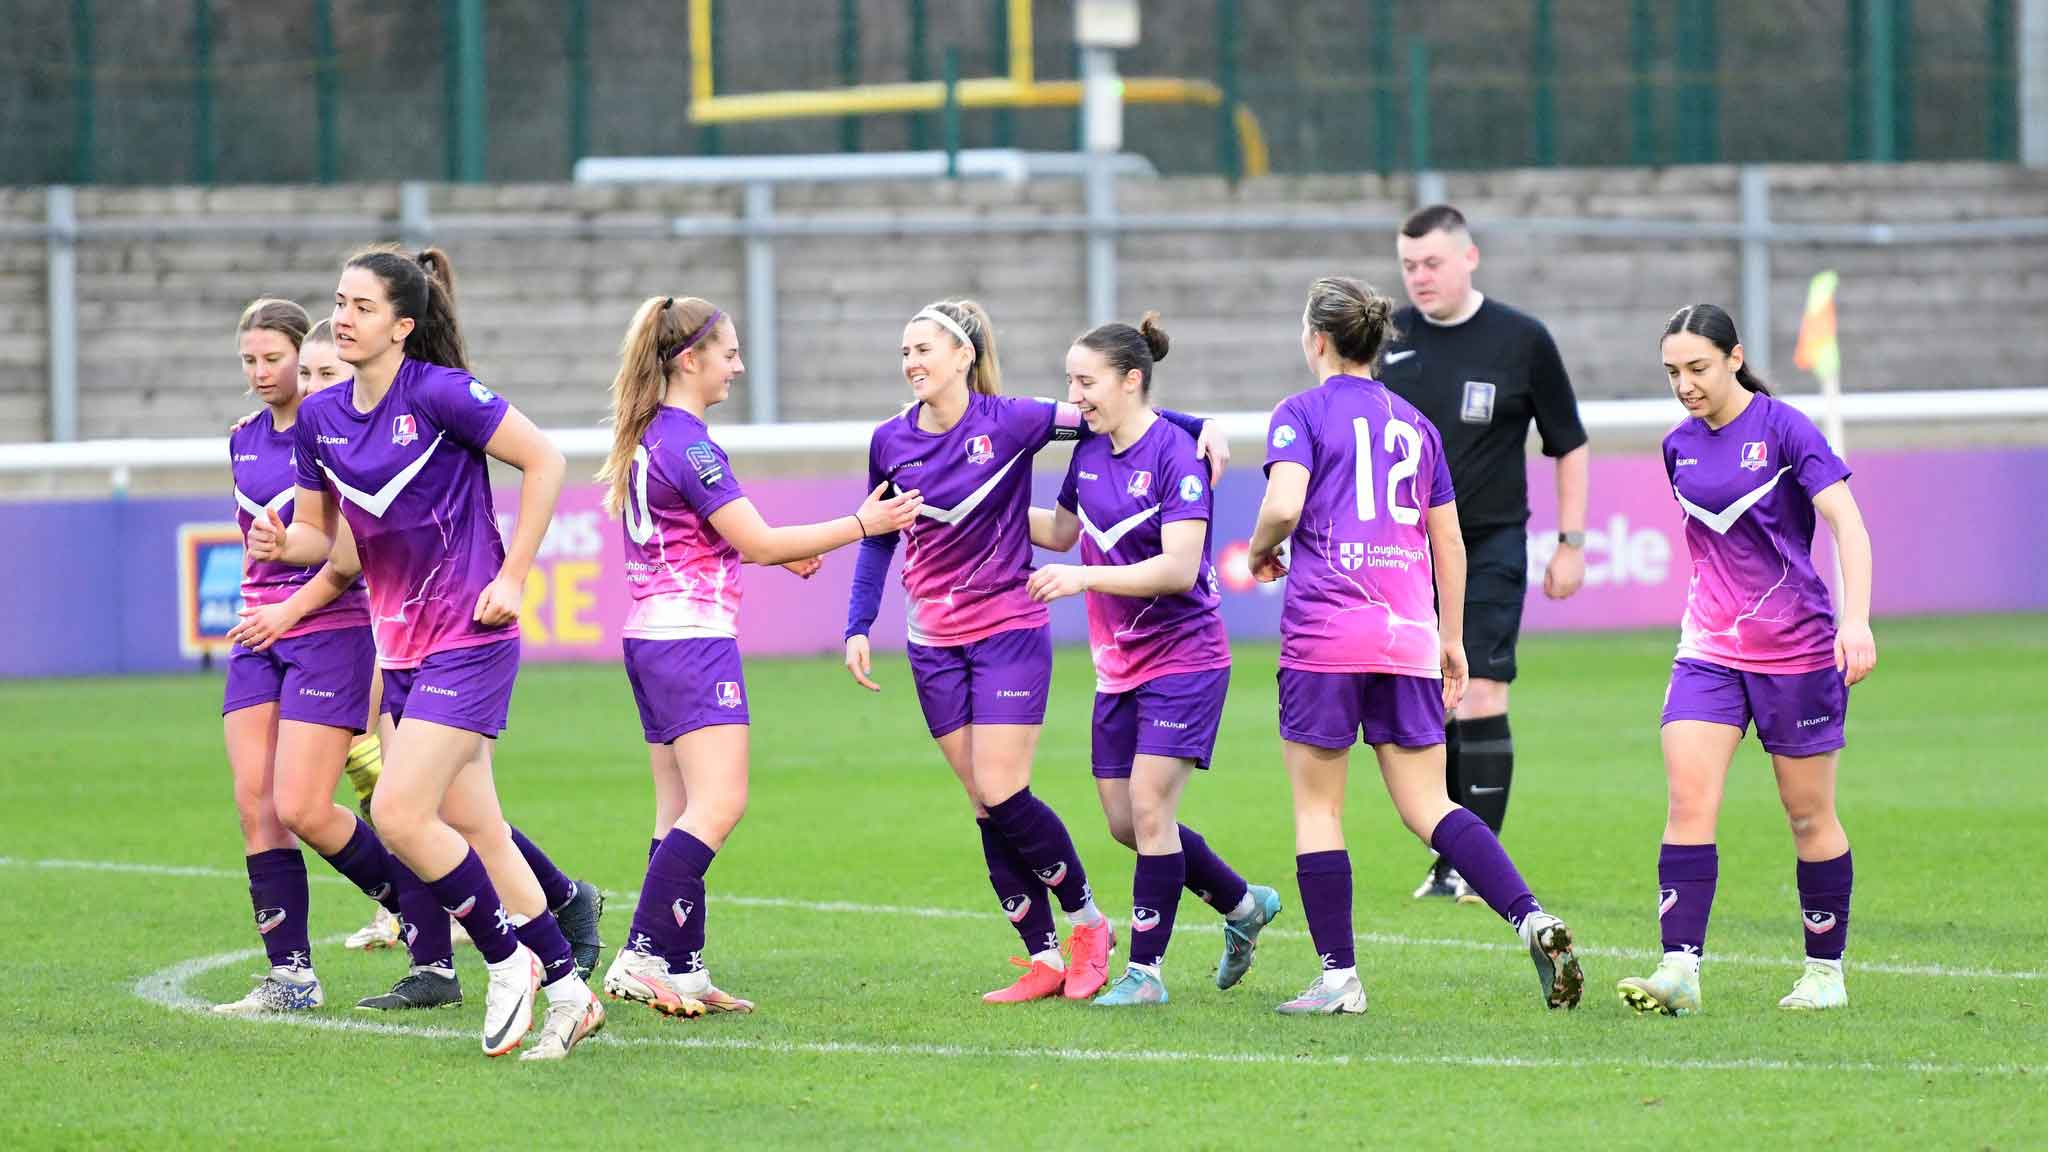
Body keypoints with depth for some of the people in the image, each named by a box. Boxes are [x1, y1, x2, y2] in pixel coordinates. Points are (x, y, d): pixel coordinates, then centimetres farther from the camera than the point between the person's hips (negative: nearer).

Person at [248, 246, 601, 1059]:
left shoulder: (440, 393, -15)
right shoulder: (321, 417, 6)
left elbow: (544, 461, -12)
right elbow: (322, 529, 16)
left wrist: (513, 578, -14)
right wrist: (281, 544, -7)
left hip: (468, 638, -8)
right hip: (400, 646, 8)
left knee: (400, 813, -15)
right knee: (474, 829, 9)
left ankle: (509, 960, 3)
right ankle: (567, 992, 19)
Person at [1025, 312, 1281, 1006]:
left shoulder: (1174, 455, -17)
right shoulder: (1089, 452, 6)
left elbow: (1180, 568, -24)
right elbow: (1062, 531, 25)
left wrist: (1084, 578, -28)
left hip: (1183, 659, -8)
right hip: (1119, 664, 8)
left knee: (1148, 809, -12)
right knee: (1125, 824, 9)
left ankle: (1145, 971, -3)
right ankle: (1243, 904, 29)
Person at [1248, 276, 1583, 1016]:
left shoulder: (1302, 413, 0)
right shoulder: (1414, 423, 17)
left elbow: (1283, 505, -17)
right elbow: (1448, 543, 18)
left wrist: (1261, 551, 4)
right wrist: (1452, 640, 24)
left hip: (1325, 627, -5)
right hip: (1407, 632, 5)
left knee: (1316, 807, 5)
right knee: (1427, 807, 5)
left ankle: (1338, 976, 3)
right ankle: (1531, 918, -16)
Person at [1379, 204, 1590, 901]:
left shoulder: (1521, 341, -2)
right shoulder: (1387, 339, 5)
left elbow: (1569, 446, 6)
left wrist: (1571, 544, 2)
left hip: (1490, 551, -3)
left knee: (1479, 698, -12)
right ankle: (1447, 859, 14)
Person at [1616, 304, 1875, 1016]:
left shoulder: (1784, 429, -11)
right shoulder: (1680, 446, 7)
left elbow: (1846, 524, -18)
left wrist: (1855, 618, -30)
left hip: (1797, 650, -4)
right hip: (1708, 651, 4)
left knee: (1809, 815, 5)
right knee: (1688, 801, -12)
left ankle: (1825, 971, 20)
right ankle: (1680, 971, -18)